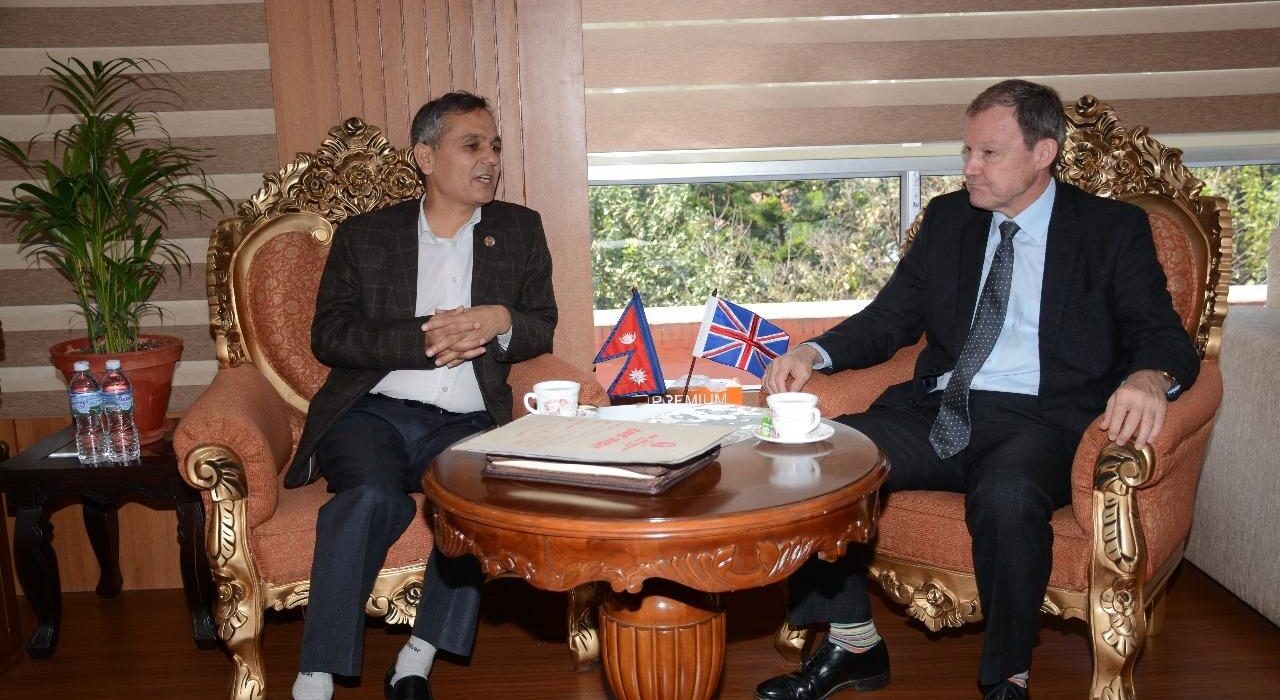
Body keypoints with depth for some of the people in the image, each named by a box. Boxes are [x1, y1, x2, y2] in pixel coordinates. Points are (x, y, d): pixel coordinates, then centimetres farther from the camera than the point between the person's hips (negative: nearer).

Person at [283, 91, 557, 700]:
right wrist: (424, 340, -13)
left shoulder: (520, 230, 14)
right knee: (374, 496, -32)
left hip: (466, 423, 1)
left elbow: (542, 329, 12)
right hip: (372, 412, -1)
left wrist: (499, 320, -11)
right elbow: (329, 335, 0)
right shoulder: (364, 235, 10)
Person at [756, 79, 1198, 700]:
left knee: (1006, 495, -37)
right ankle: (853, 645, -3)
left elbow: (1164, 337, -1)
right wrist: (814, 353, -5)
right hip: (938, 411, 4)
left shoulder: (1113, 229, 6)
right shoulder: (947, 217, 16)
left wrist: (1148, 377, -27)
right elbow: (890, 318, 15)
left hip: (1038, 421, -3)